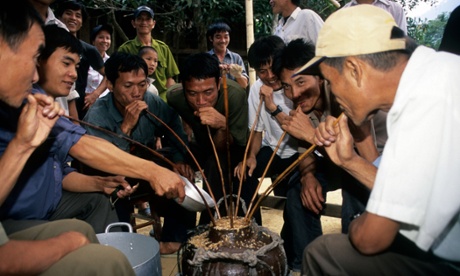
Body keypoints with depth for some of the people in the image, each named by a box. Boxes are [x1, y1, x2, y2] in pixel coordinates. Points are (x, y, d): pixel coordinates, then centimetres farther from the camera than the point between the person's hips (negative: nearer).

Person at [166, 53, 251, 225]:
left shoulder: (235, 94, -34)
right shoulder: (174, 96, -24)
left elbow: (219, 149, -30)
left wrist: (223, 125, -49)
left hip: (234, 147, -3)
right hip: (202, 145, 3)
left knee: (215, 163, -31)